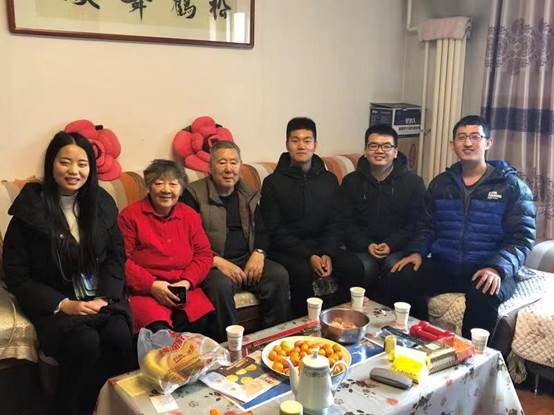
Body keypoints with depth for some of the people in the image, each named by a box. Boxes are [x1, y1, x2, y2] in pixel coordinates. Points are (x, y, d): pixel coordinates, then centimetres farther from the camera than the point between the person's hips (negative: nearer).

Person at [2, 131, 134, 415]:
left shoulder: (101, 203, 5)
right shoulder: (30, 209, -6)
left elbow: (115, 255, 9)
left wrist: (104, 296, -8)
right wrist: (63, 305, -15)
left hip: (100, 297, 3)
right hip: (53, 301, -3)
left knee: (120, 337, -26)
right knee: (86, 343, -30)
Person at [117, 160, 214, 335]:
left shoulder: (190, 215, 15)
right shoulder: (130, 215, 2)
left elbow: (203, 254, 14)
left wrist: (187, 282, -4)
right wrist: (151, 285, -14)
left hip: (184, 288, 4)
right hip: (144, 290, -3)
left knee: (201, 323, -24)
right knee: (158, 330, -31)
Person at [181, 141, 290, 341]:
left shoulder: (248, 194, 15)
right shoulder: (193, 195, -2)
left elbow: (261, 230, 17)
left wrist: (258, 253, -5)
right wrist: (218, 262, -20)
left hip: (247, 259, 5)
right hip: (212, 263, -5)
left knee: (280, 275, -19)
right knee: (221, 285, -35)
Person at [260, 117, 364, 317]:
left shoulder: (329, 180, 7)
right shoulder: (273, 182, -4)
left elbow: (334, 225, 7)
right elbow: (275, 231, -8)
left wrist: (327, 254, -13)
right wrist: (309, 256, -19)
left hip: (321, 246, 4)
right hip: (287, 249, -3)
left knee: (354, 265, -21)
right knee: (304, 272, -33)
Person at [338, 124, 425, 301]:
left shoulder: (413, 182, 4)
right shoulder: (351, 182, 8)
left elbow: (416, 223, 1)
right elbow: (347, 223, 4)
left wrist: (391, 245, -14)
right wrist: (367, 245, -12)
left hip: (398, 248, 0)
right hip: (363, 248, 1)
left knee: (394, 266, -31)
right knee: (365, 267, -30)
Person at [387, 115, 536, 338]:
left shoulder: (512, 186, 2)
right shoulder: (440, 183, 14)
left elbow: (522, 236, -5)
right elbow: (427, 226, 19)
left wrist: (498, 268, -22)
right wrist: (416, 252, -2)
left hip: (487, 270, -3)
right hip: (443, 266, 4)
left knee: (485, 295, -36)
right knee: (399, 279, -21)